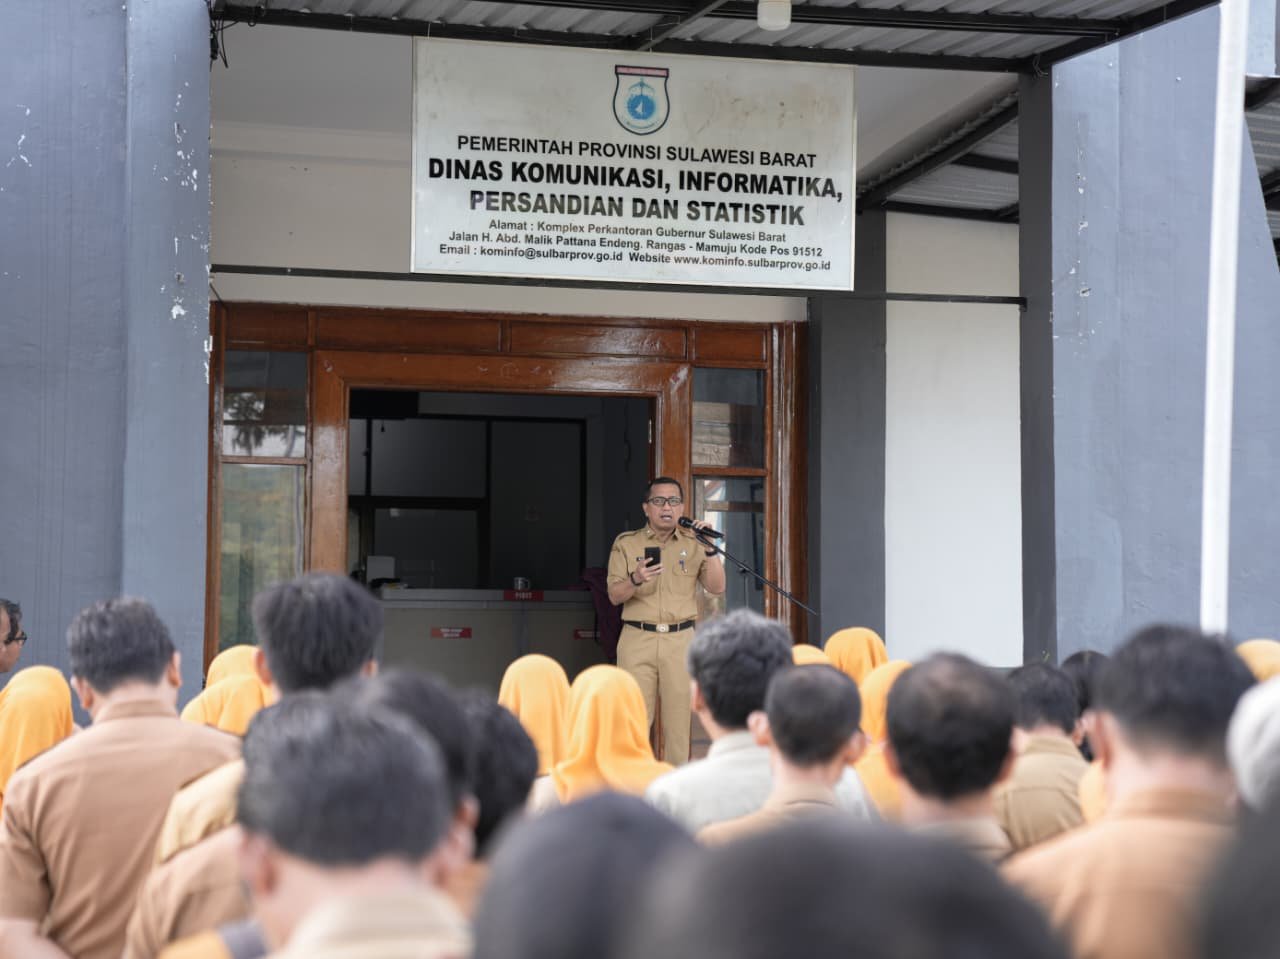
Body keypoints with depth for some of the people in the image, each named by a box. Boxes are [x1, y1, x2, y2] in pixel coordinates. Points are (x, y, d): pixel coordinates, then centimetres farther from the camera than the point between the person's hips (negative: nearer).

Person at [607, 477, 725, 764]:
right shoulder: (626, 543, 7)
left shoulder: (693, 544, 10)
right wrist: (635, 580, -19)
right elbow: (614, 596, 1)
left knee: (679, 718, 1)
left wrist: (710, 549, -11)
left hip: (681, 640, 1)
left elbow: (717, 587, 2)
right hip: (637, 639, -1)